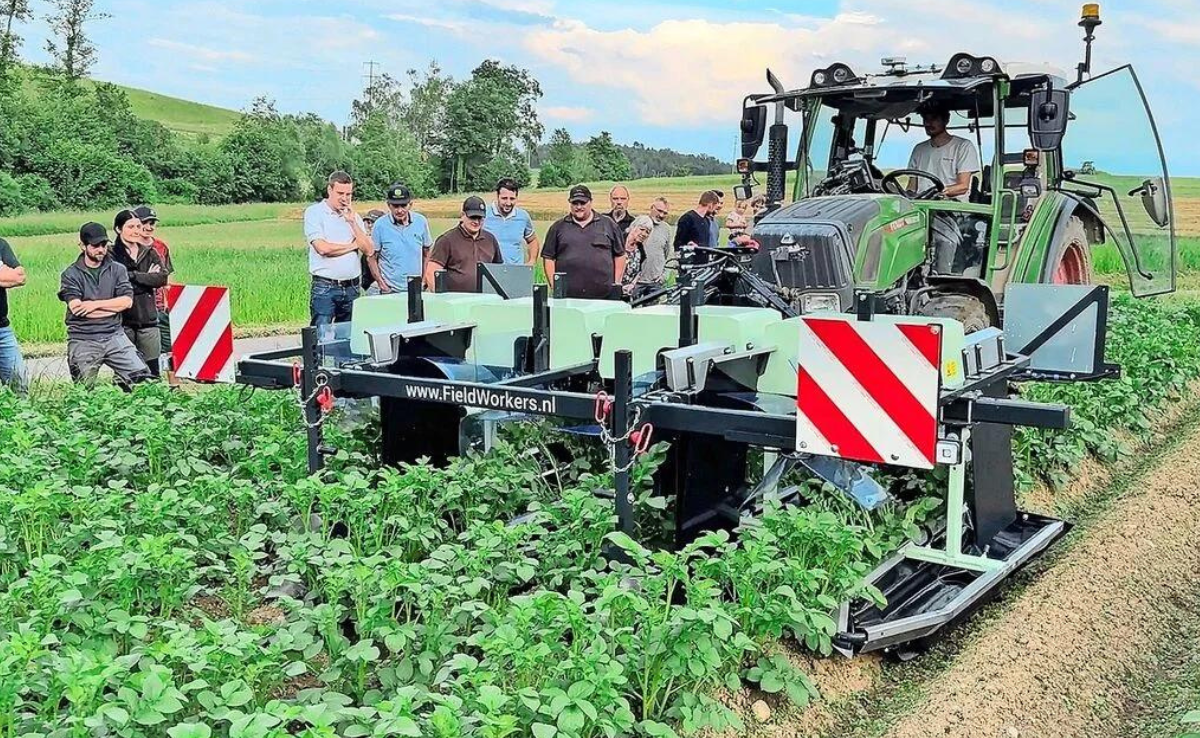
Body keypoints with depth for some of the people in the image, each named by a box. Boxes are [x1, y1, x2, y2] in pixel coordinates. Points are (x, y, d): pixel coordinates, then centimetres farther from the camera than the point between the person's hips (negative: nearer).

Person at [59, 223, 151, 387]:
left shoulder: (117, 270, 9)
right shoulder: (71, 274, 2)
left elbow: (127, 301, -4)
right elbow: (76, 308, -12)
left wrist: (95, 304, -11)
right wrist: (115, 306, -7)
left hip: (114, 335, 2)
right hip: (83, 341, -1)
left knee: (143, 376, -12)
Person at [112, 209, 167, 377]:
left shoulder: (149, 253, 12)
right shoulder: (112, 255, -1)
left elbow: (162, 278, -3)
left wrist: (133, 275, -10)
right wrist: (147, 279, -8)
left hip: (148, 319, 3)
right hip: (123, 321, -3)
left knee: (152, 373, 3)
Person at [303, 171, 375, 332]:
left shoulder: (353, 216, 13)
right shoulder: (314, 212, -2)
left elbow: (369, 250, 3)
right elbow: (323, 248, -16)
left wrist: (352, 222, -4)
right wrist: (353, 245, -2)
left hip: (352, 288, 5)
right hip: (325, 288, -5)